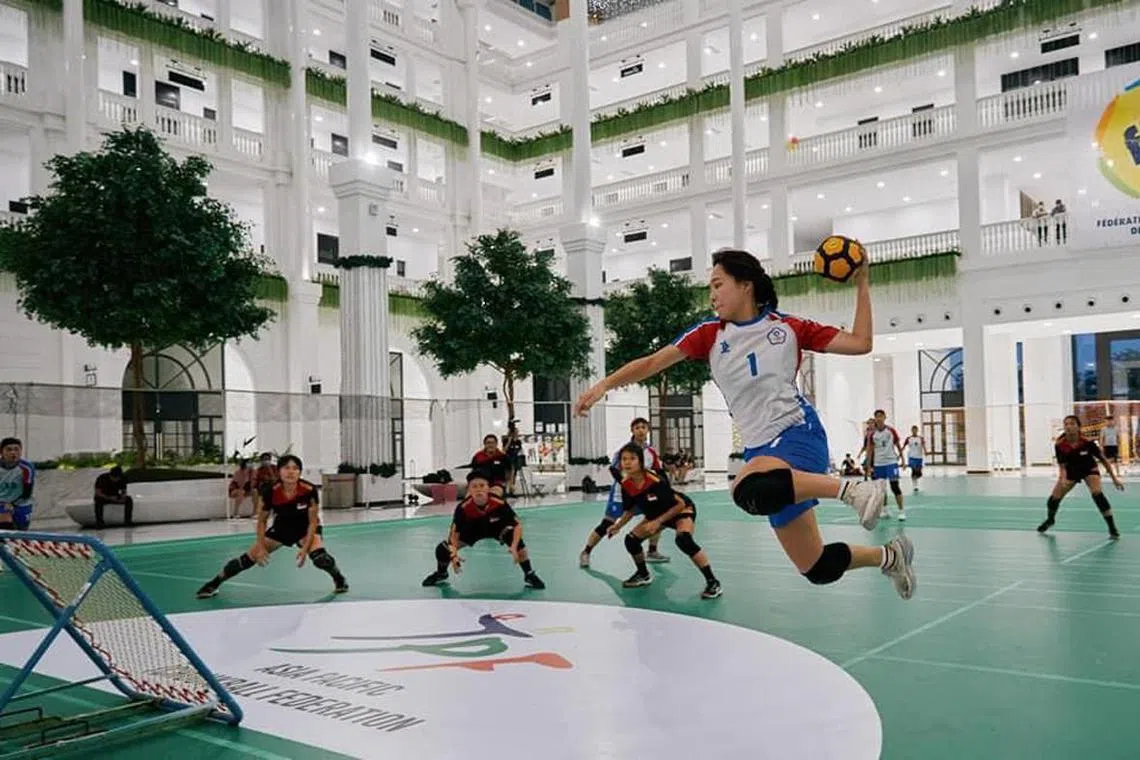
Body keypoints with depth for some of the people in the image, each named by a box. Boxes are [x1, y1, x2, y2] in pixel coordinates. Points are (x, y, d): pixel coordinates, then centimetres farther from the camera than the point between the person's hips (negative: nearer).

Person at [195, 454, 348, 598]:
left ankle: (339, 579, 3)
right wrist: (261, 547, -12)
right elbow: (261, 521, -9)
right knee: (251, 556, -3)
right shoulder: (270, 492, -27)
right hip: (281, 526, 2)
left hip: (305, 527, -2)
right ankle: (214, 583, 16)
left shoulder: (309, 491, -31)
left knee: (318, 555, -27)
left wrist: (305, 547, -24)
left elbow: (313, 521, -18)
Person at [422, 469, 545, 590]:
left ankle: (529, 575, -8)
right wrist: (454, 555, -33)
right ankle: (441, 573, 26)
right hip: (473, 529, 2)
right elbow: (454, 533, -20)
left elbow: (518, 525, -28)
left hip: (497, 526, -1)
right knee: (443, 549, -11)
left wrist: (514, 547, -43)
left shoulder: (499, 503, -37)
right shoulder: (463, 507, -33)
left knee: (516, 541, -32)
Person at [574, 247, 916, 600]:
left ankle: (850, 489, -27)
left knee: (748, 491, -39)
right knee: (816, 568, 6)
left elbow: (860, 343, 3)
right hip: (762, 449, 5)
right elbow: (652, 362, 1)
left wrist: (862, 284, -1)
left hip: (798, 432, -4)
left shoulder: (787, 327, 2)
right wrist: (605, 384, -12)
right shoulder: (710, 334, 8)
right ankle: (888, 556, 32)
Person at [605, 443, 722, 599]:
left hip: (682, 509, -7)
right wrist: (618, 526, -14)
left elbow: (681, 504, -27)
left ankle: (713, 582, -23)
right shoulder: (626, 485, -17)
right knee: (631, 539, 0)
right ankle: (643, 575, 28)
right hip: (655, 515, 7)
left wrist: (658, 522, -29)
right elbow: (630, 510, 1)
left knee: (683, 539, -33)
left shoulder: (655, 481, -36)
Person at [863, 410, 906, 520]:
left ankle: (901, 511, -4)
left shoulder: (891, 430, -2)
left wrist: (902, 458, 5)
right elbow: (870, 450, 4)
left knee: (894, 486, -10)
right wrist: (869, 466, 2)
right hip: (878, 464, 2)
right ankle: (883, 510, 20)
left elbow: (898, 445, 7)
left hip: (891, 462, -2)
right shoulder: (872, 434, 0)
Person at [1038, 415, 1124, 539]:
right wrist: (1062, 479, -39)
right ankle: (1050, 520, 34)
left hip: (1089, 469, -2)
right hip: (1072, 471, 2)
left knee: (1097, 493, -28)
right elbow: (1062, 466, -18)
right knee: (1054, 497, 0)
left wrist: (1114, 478, -13)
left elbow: (1103, 460, -16)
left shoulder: (1087, 442, -29)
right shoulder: (1060, 445, -25)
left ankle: (1112, 528, -19)